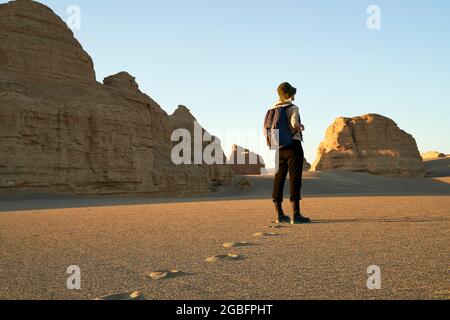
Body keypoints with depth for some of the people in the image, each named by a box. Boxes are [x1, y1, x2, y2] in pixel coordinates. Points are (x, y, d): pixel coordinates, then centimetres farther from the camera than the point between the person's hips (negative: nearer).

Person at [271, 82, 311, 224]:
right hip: (293, 146, -6)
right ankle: (295, 215, -11)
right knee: (295, 179, -6)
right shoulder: (293, 108, -7)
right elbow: (294, 123, -24)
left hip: (279, 147, 6)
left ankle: (279, 214, 13)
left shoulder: (272, 110, 9)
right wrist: (301, 127, -4)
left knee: (279, 179, 8)